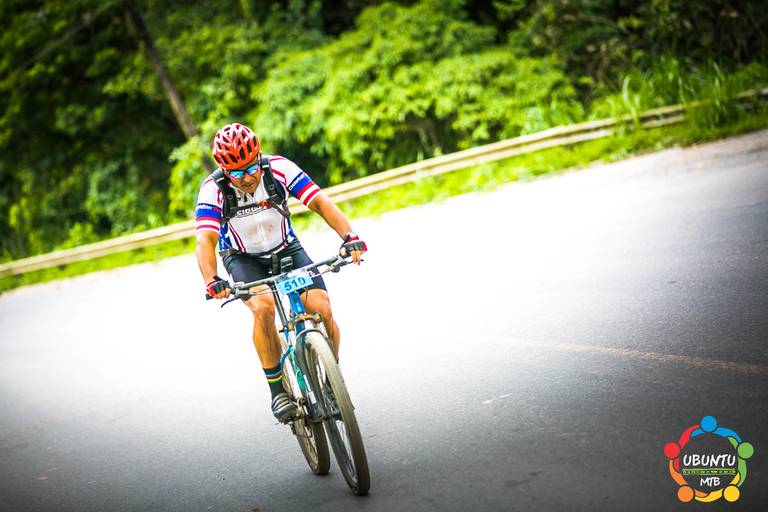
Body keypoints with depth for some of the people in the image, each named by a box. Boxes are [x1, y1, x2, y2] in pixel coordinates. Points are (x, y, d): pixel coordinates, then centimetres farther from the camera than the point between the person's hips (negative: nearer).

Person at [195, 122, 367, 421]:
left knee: (321, 308, -19)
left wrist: (348, 237, -45)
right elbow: (205, 240, -36)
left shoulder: (279, 168, -23)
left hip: (287, 249, 2)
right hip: (243, 259, -1)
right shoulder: (213, 189, -26)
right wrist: (212, 282, -54)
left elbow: (320, 202, -29)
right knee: (263, 307, -31)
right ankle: (277, 390, -15)